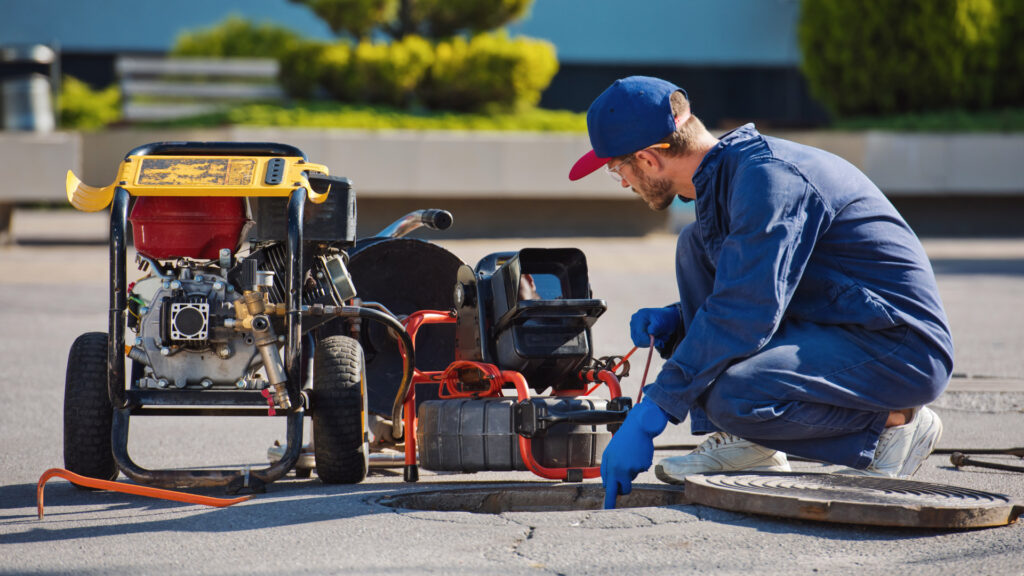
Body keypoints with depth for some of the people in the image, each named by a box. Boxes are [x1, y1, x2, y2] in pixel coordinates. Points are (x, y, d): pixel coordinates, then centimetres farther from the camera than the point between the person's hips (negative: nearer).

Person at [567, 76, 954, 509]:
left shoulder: (767, 177, -21)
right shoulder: (726, 172, 10)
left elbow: (746, 315, -28)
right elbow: (745, 294, 24)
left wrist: (649, 416, -27)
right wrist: (673, 322, 5)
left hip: (903, 350, -10)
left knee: (732, 396, -31)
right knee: (697, 245, 8)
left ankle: (892, 424, -7)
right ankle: (743, 442, 3)